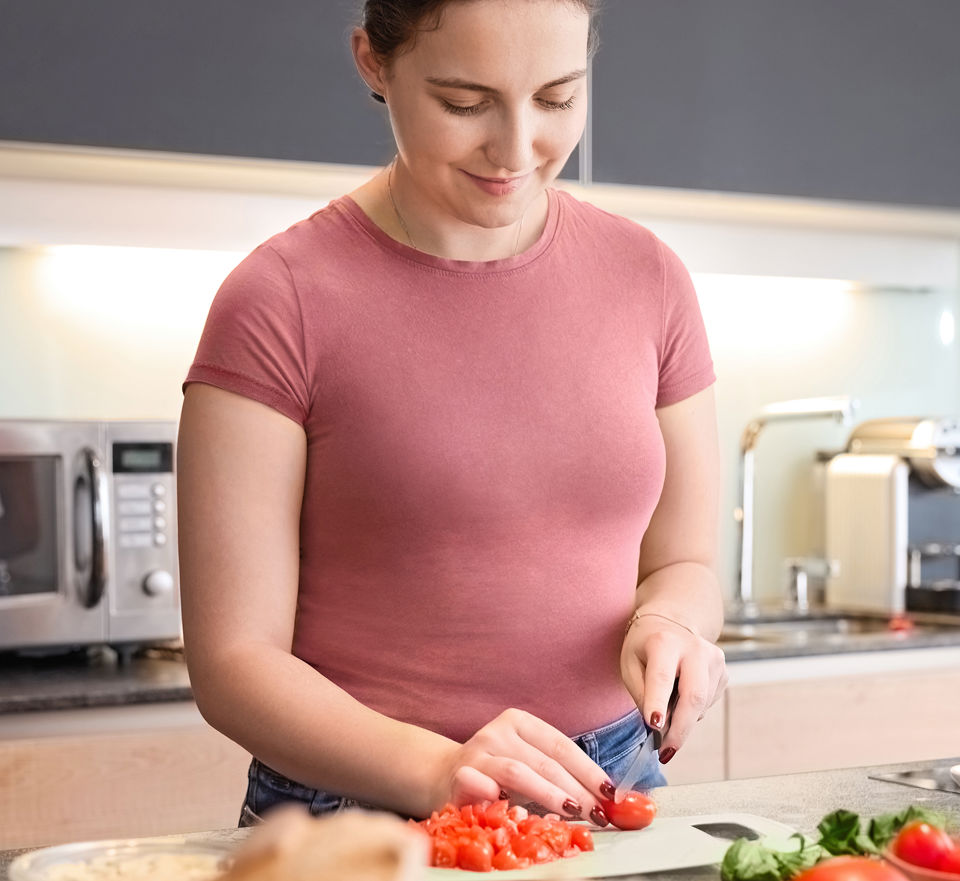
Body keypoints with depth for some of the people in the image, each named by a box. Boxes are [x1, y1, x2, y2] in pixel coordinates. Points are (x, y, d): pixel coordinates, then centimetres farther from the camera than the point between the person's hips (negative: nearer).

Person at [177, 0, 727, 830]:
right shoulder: (280, 303, -8)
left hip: (603, 800, 3)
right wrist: (435, 769, -23)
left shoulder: (647, 277, 4)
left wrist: (666, 622, -9)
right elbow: (235, 660, -9)